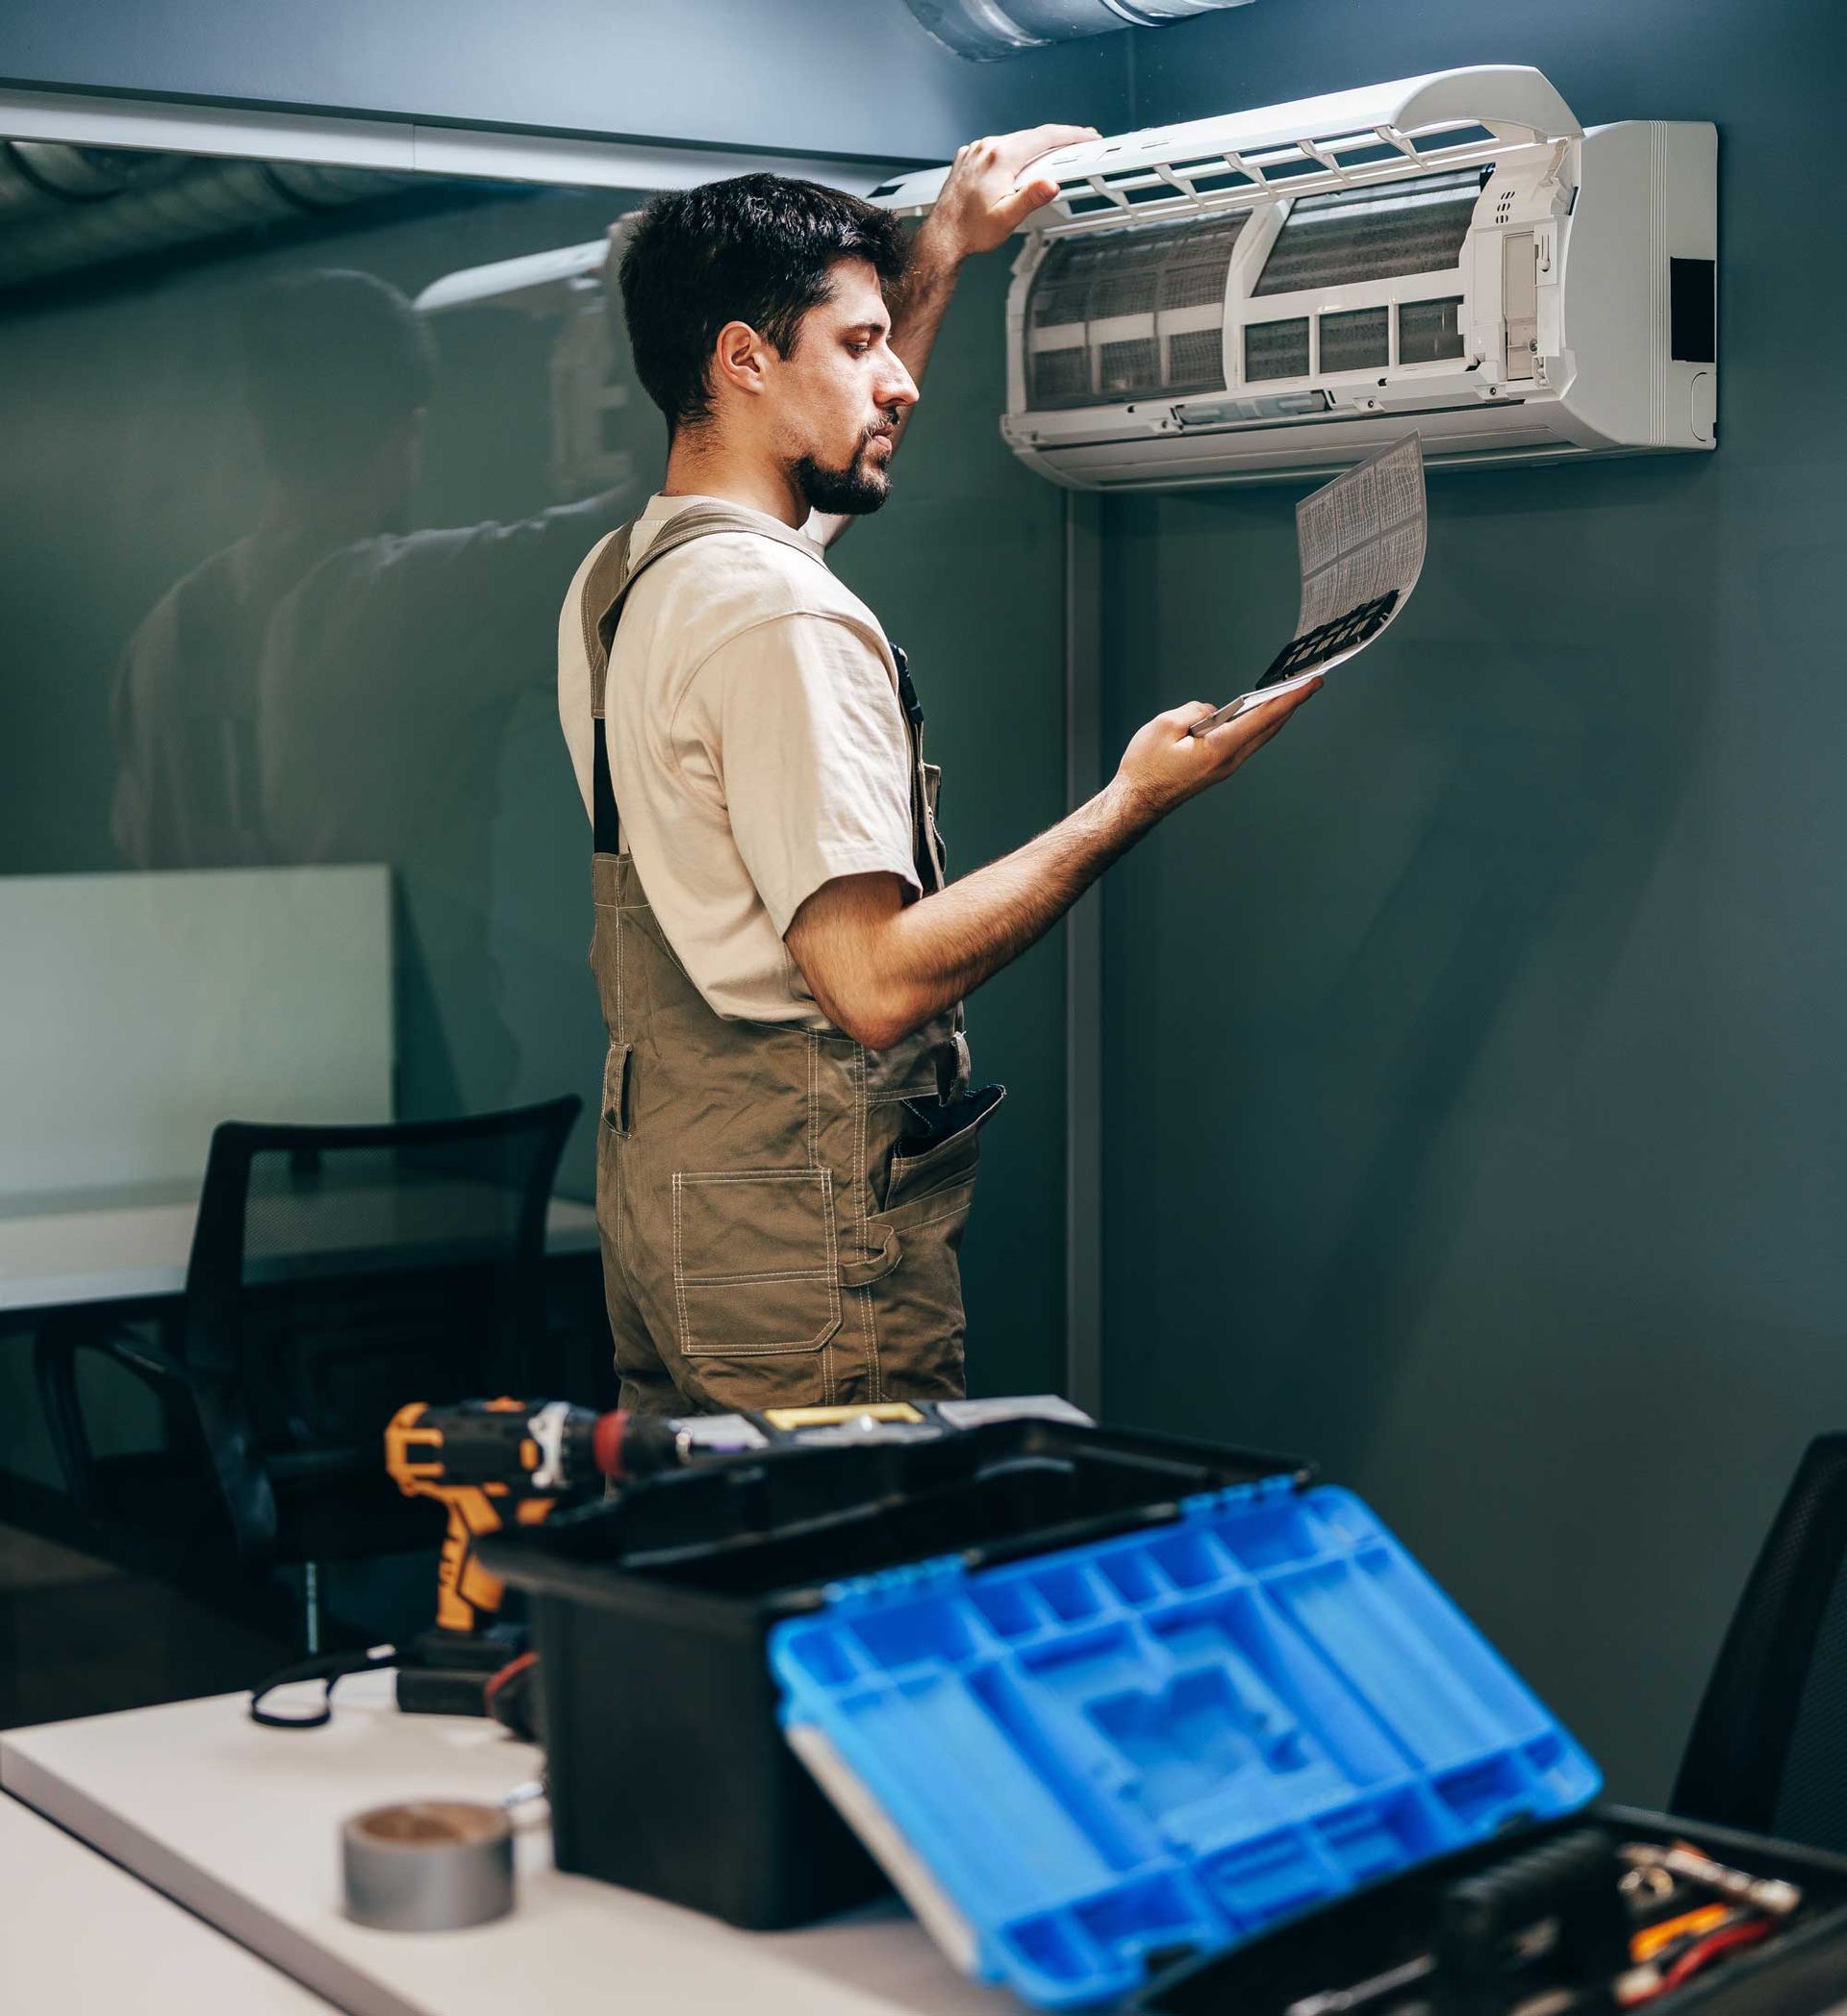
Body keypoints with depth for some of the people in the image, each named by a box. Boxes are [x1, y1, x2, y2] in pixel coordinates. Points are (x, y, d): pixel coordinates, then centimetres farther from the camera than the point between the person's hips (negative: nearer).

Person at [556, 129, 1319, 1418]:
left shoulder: (623, 580, 11)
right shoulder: (778, 615, -19)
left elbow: (826, 442, 33)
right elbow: (879, 984, -24)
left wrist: (945, 251, 34)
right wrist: (1134, 803, -19)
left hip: (662, 1190, 10)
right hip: (803, 1239, -10)